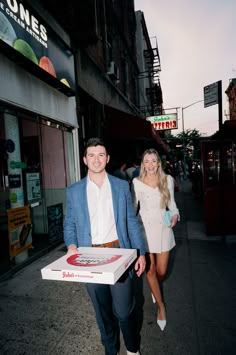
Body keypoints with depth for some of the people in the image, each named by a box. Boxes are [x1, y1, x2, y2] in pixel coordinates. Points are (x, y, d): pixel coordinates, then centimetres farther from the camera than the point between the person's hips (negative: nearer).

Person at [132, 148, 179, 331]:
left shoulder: (168, 179, 0)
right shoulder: (136, 182, -5)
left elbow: (171, 201, 11)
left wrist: (175, 214, -8)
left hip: (163, 227, 2)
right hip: (145, 227, -1)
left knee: (161, 271, 10)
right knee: (150, 270, 4)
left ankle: (155, 289, 48)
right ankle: (161, 306, 30)